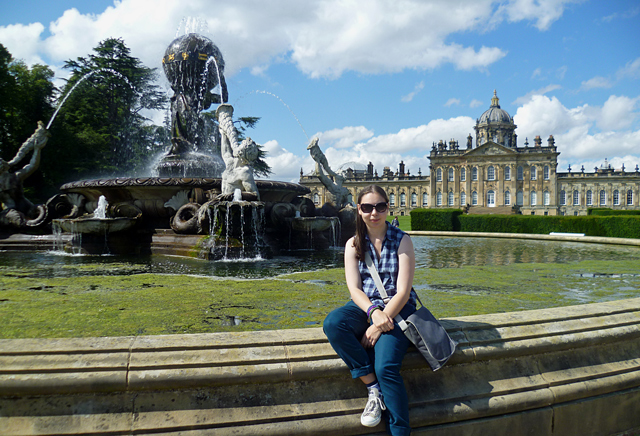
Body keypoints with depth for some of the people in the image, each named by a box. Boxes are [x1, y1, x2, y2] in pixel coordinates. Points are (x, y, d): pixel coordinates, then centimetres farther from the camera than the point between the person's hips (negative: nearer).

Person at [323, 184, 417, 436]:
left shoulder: (402, 241, -2)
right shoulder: (353, 245, 7)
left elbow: (403, 291, -9)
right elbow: (354, 288, -2)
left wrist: (379, 326, -19)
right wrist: (374, 312, -23)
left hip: (397, 309, -3)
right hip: (364, 307, 4)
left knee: (386, 367, -29)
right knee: (332, 323, -31)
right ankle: (373, 388, -20)